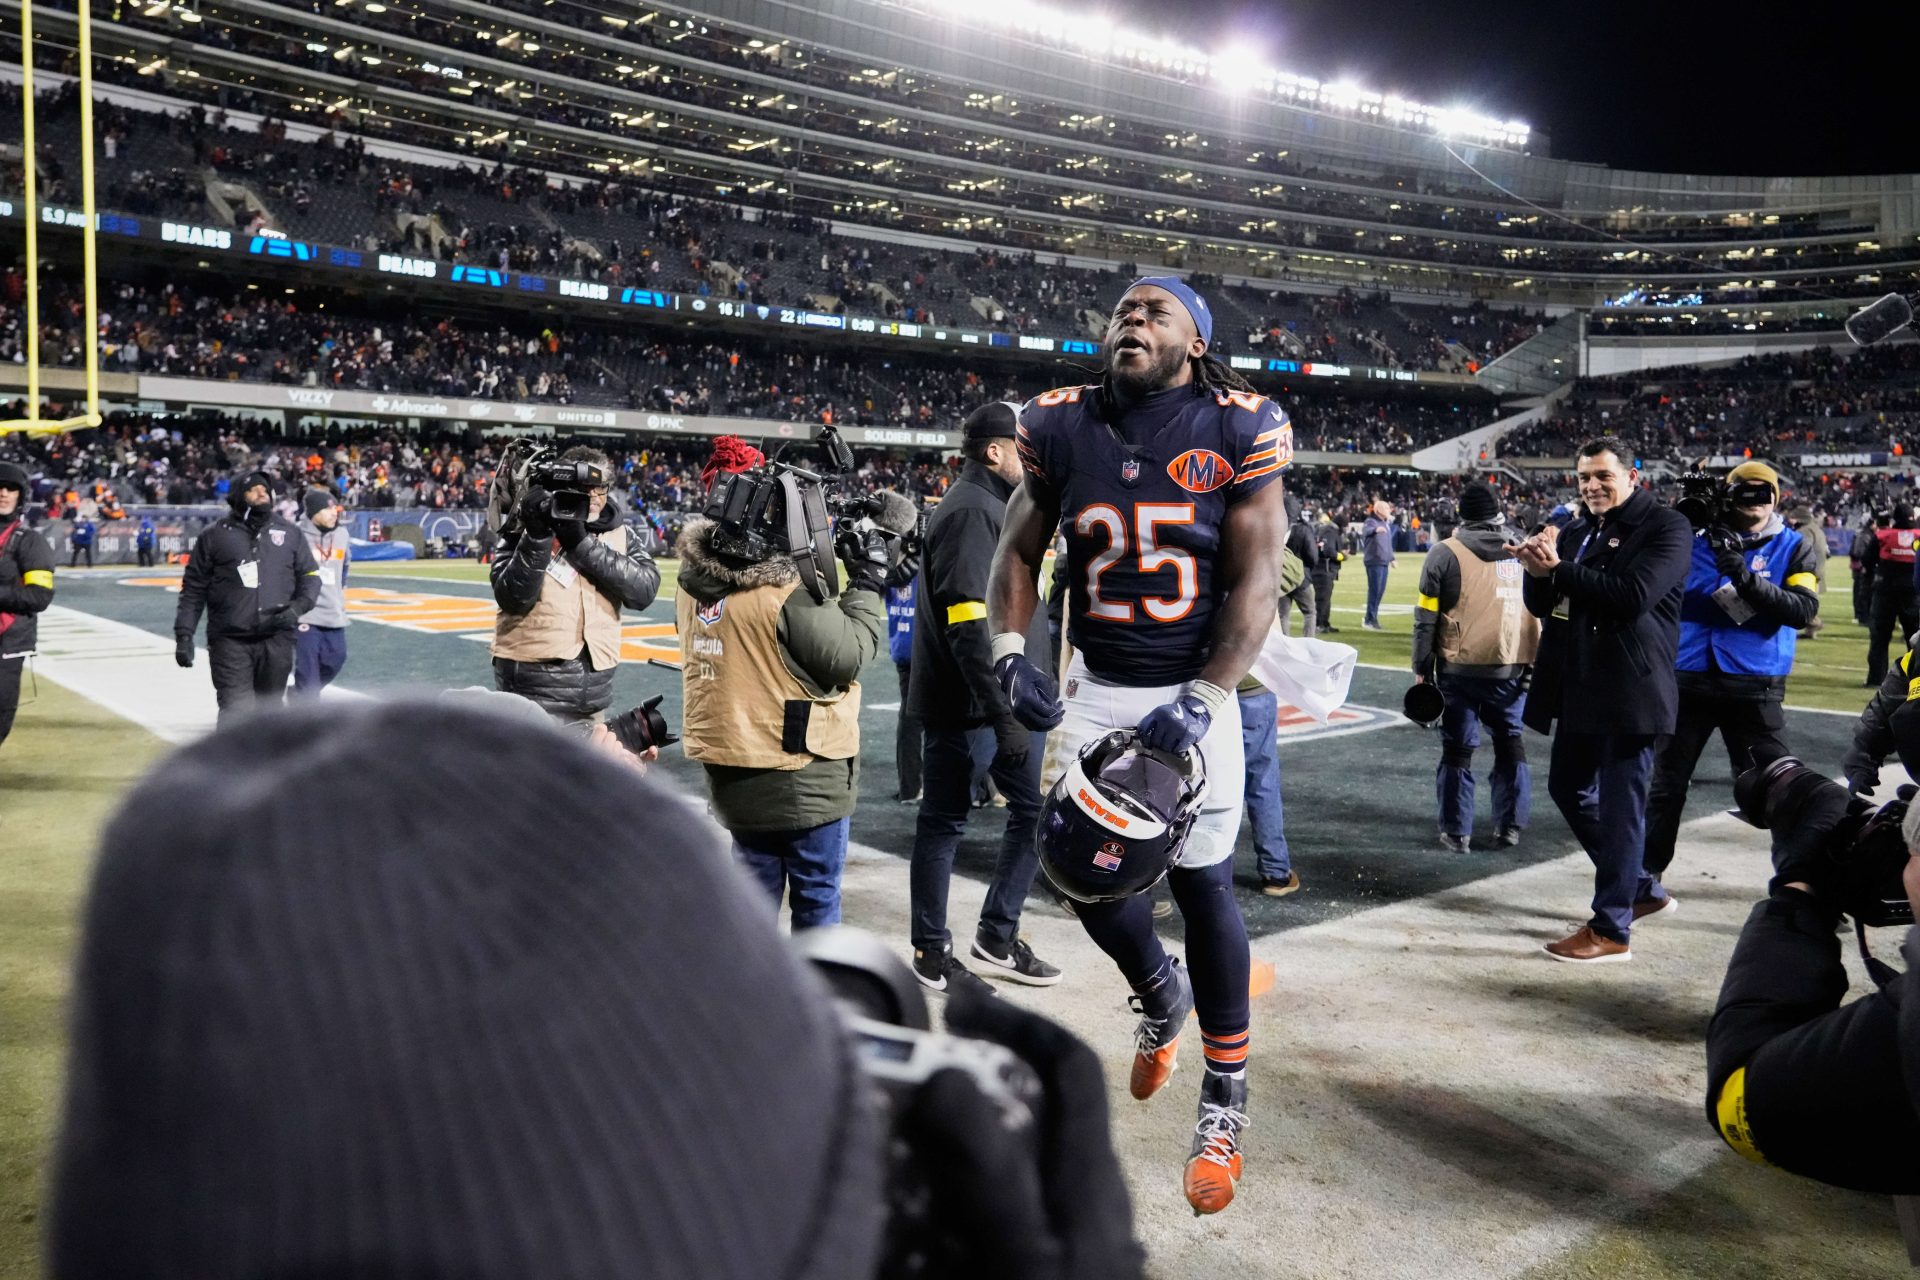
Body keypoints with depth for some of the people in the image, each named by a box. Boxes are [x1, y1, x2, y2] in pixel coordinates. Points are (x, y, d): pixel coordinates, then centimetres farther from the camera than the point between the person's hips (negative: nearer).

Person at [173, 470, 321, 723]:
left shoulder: (289, 533, 10)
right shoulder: (214, 535, 5)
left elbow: (310, 576, 14)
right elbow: (193, 589, 7)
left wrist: (299, 606, -6)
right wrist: (184, 635, 1)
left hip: (276, 641, 3)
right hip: (230, 642, -2)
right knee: (235, 712, -9)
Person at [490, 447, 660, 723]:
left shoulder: (619, 534, 4)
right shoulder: (527, 529, -3)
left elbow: (645, 589, -12)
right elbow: (513, 599, -14)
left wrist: (582, 544, -17)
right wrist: (538, 537, -23)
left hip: (594, 692, 4)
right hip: (534, 691, -3)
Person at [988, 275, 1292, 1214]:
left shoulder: (1239, 431, -7)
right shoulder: (1062, 427, 1)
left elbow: (1257, 580, -9)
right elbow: (1019, 551, 10)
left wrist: (1203, 699, -17)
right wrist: (1008, 653, -5)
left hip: (1193, 688, -3)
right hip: (1094, 686, 3)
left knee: (1203, 884, 0)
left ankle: (1224, 1102, 20)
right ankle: (1160, 995, 37)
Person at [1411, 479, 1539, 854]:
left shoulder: (1446, 553, -5)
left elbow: (1427, 617, -6)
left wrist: (1422, 668, 2)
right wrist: (1536, 661, 18)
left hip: (1461, 668, -3)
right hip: (1513, 667, 3)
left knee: (1458, 748, 6)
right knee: (1511, 743, 17)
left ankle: (1456, 833, 11)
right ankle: (1510, 827, 22)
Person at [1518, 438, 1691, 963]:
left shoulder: (1665, 526, -8)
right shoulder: (1574, 530, 13)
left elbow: (1633, 596, -23)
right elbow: (1541, 605, 10)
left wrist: (1558, 569, -20)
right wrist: (1537, 573, -12)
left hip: (1629, 692, -8)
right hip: (1579, 688, 8)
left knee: (1619, 804, -1)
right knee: (1568, 788, 17)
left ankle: (1612, 930, 9)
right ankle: (1639, 886, 35)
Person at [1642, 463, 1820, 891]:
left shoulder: (1793, 548, 2)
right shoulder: (1697, 540, 5)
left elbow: (1805, 609, -10)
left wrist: (1748, 580, -23)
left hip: (1756, 685, -2)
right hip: (1689, 679, 2)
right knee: (1667, 781, 10)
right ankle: (1648, 872, 22)